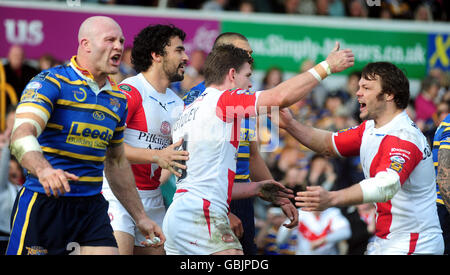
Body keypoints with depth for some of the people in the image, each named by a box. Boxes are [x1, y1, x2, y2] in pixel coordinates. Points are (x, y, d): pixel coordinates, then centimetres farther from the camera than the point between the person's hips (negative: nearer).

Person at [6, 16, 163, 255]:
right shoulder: (51, 82, -8)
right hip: (44, 203, -6)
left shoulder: (118, 99, 13)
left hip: (92, 207, 6)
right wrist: (43, 170, -44)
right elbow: (22, 134, -23)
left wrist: (140, 217, 25)